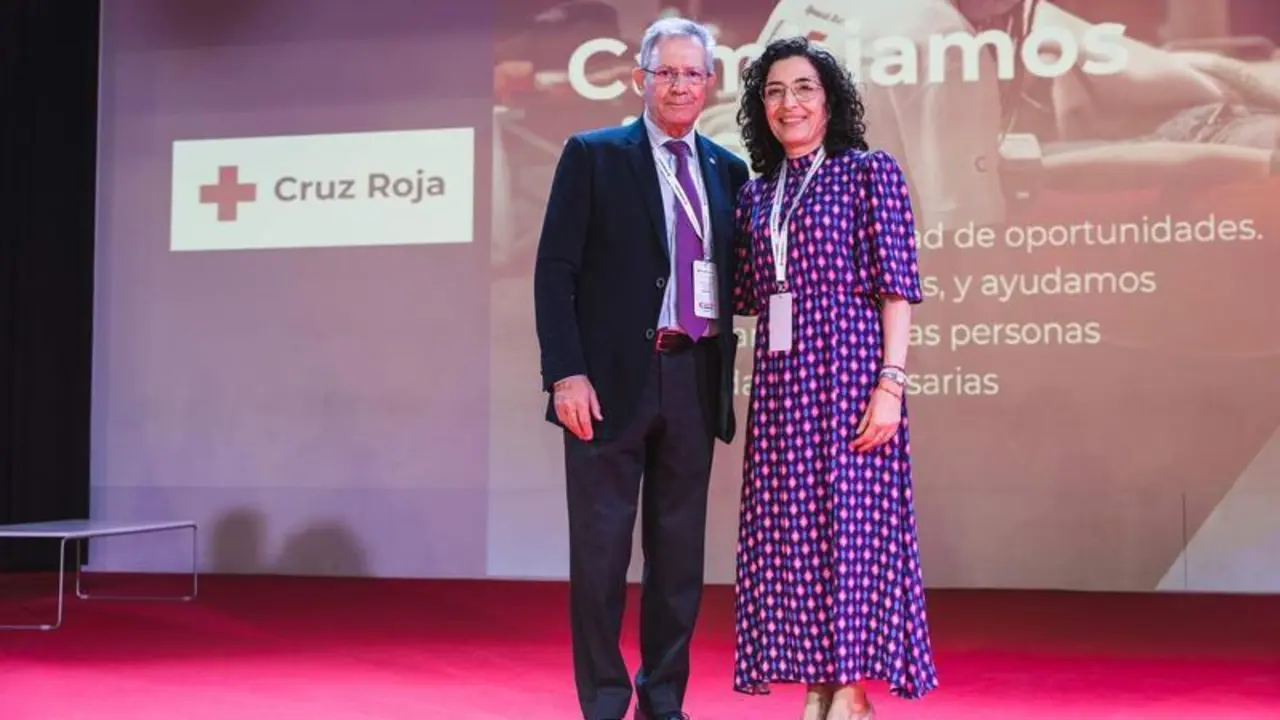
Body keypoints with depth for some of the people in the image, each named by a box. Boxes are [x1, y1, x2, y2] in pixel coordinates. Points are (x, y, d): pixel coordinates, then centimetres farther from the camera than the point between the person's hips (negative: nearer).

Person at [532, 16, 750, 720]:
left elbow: (733, 276, 15)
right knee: (601, 550, 3)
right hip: (613, 378, -4)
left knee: (680, 551, 10)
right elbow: (555, 272, -5)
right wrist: (566, 374, -13)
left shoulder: (727, 170, 11)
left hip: (694, 380, 4)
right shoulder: (592, 155, 0)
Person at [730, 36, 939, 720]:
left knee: (850, 522, -3)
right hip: (780, 381, 6)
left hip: (847, 369, -5)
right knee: (790, 529, 5)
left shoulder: (869, 171, 0)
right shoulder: (755, 193, 15)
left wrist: (890, 383, -14)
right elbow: (745, 296, 15)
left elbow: (895, 287, -6)